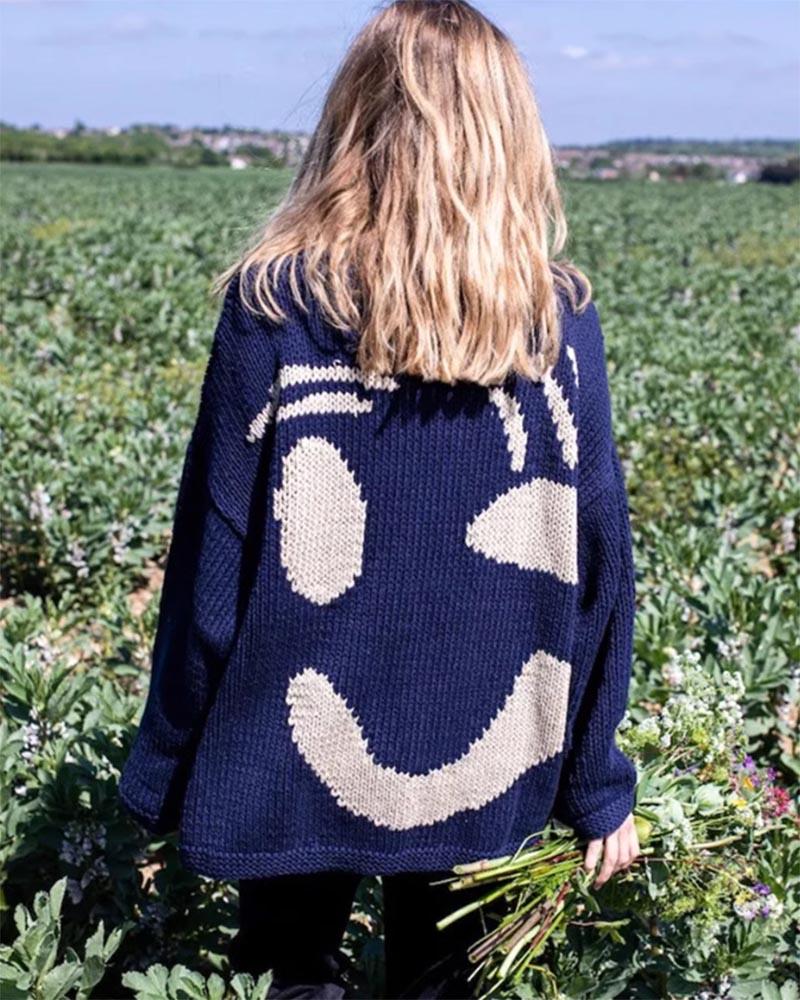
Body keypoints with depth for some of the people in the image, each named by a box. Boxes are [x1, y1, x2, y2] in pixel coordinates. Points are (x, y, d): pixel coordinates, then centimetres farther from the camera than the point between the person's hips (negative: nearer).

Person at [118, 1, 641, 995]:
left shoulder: (277, 305, -14)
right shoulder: (562, 322, -7)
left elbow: (213, 559, -10)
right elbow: (599, 572, -2)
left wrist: (165, 774, 3)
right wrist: (599, 790, 9)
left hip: (301, 769, -2)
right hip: (483, 778, 3)